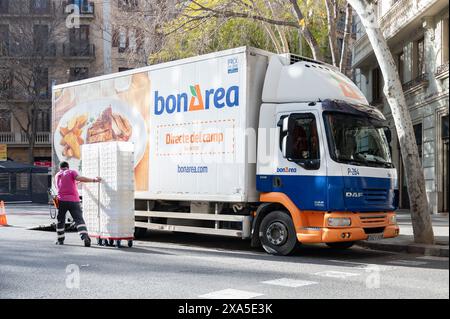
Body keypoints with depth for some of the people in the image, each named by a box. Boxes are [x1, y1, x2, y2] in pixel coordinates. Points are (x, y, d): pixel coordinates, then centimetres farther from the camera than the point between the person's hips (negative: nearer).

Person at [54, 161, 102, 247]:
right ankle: (85, 237, -25)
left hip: (62, 200, 3)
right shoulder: (71, 172, 5)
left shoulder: (57, 175, 19)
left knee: (60, 220, 19)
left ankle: (60, 240, 24)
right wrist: (94, 180, -14)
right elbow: (79, 178, -13)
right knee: (79, 220, -8)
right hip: (73, 201, -3)